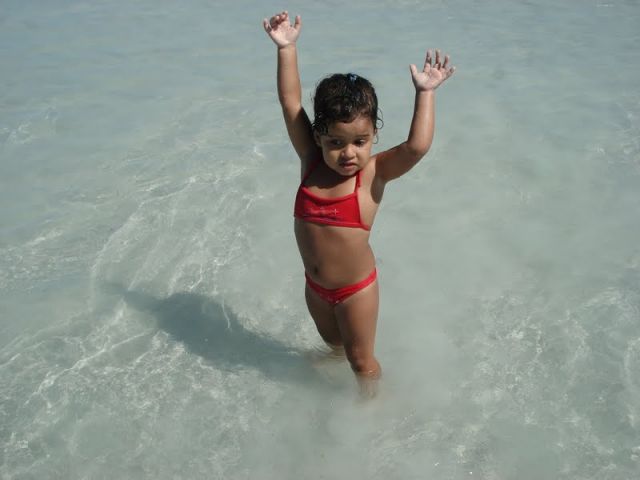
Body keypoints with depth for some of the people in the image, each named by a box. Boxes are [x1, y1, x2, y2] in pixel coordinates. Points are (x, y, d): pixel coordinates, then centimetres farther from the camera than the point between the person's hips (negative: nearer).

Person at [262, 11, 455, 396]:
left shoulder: (374, 173, -21)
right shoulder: (311, 161, -12)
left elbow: (417, 147, -38)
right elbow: (290, 102, -15)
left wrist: (425, 92, -34)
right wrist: (286, 47, -18)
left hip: (356, 288, -4)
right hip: (315, 286, 4)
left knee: (361, 359, 18)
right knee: (333, 342, 31)